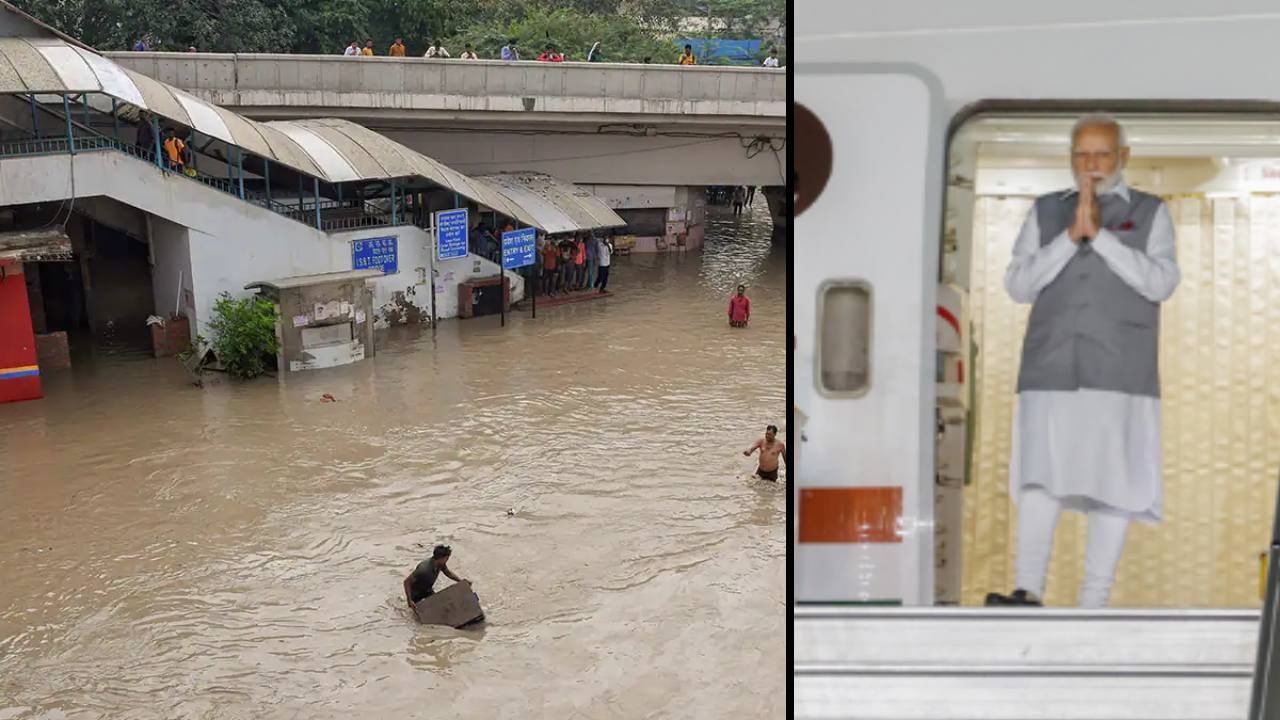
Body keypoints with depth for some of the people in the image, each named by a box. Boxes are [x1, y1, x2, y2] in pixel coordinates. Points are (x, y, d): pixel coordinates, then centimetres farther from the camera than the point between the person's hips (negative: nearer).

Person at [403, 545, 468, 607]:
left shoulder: (440, 564, -18)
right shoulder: (424, 569, -41)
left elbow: (447, 572, 4)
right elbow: (407, 581, -34)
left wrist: (460, 580, -10)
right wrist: (409, 601, -37)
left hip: (427, 590, 7)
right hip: (416, 593, -6)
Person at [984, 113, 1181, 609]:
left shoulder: (1151, 213, 8)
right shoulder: (1045, 211, 12)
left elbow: (1160, 284, -7)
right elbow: (1018, 286, 2)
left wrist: (1099, 234, -14)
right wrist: (1071, 236, -10)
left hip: (1120, 374, -1)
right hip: (1050, 371, 1)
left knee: (1111, 485, -3)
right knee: (1041, 478, -8)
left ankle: (1093, 603, 3)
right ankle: (1029, 594, -7)